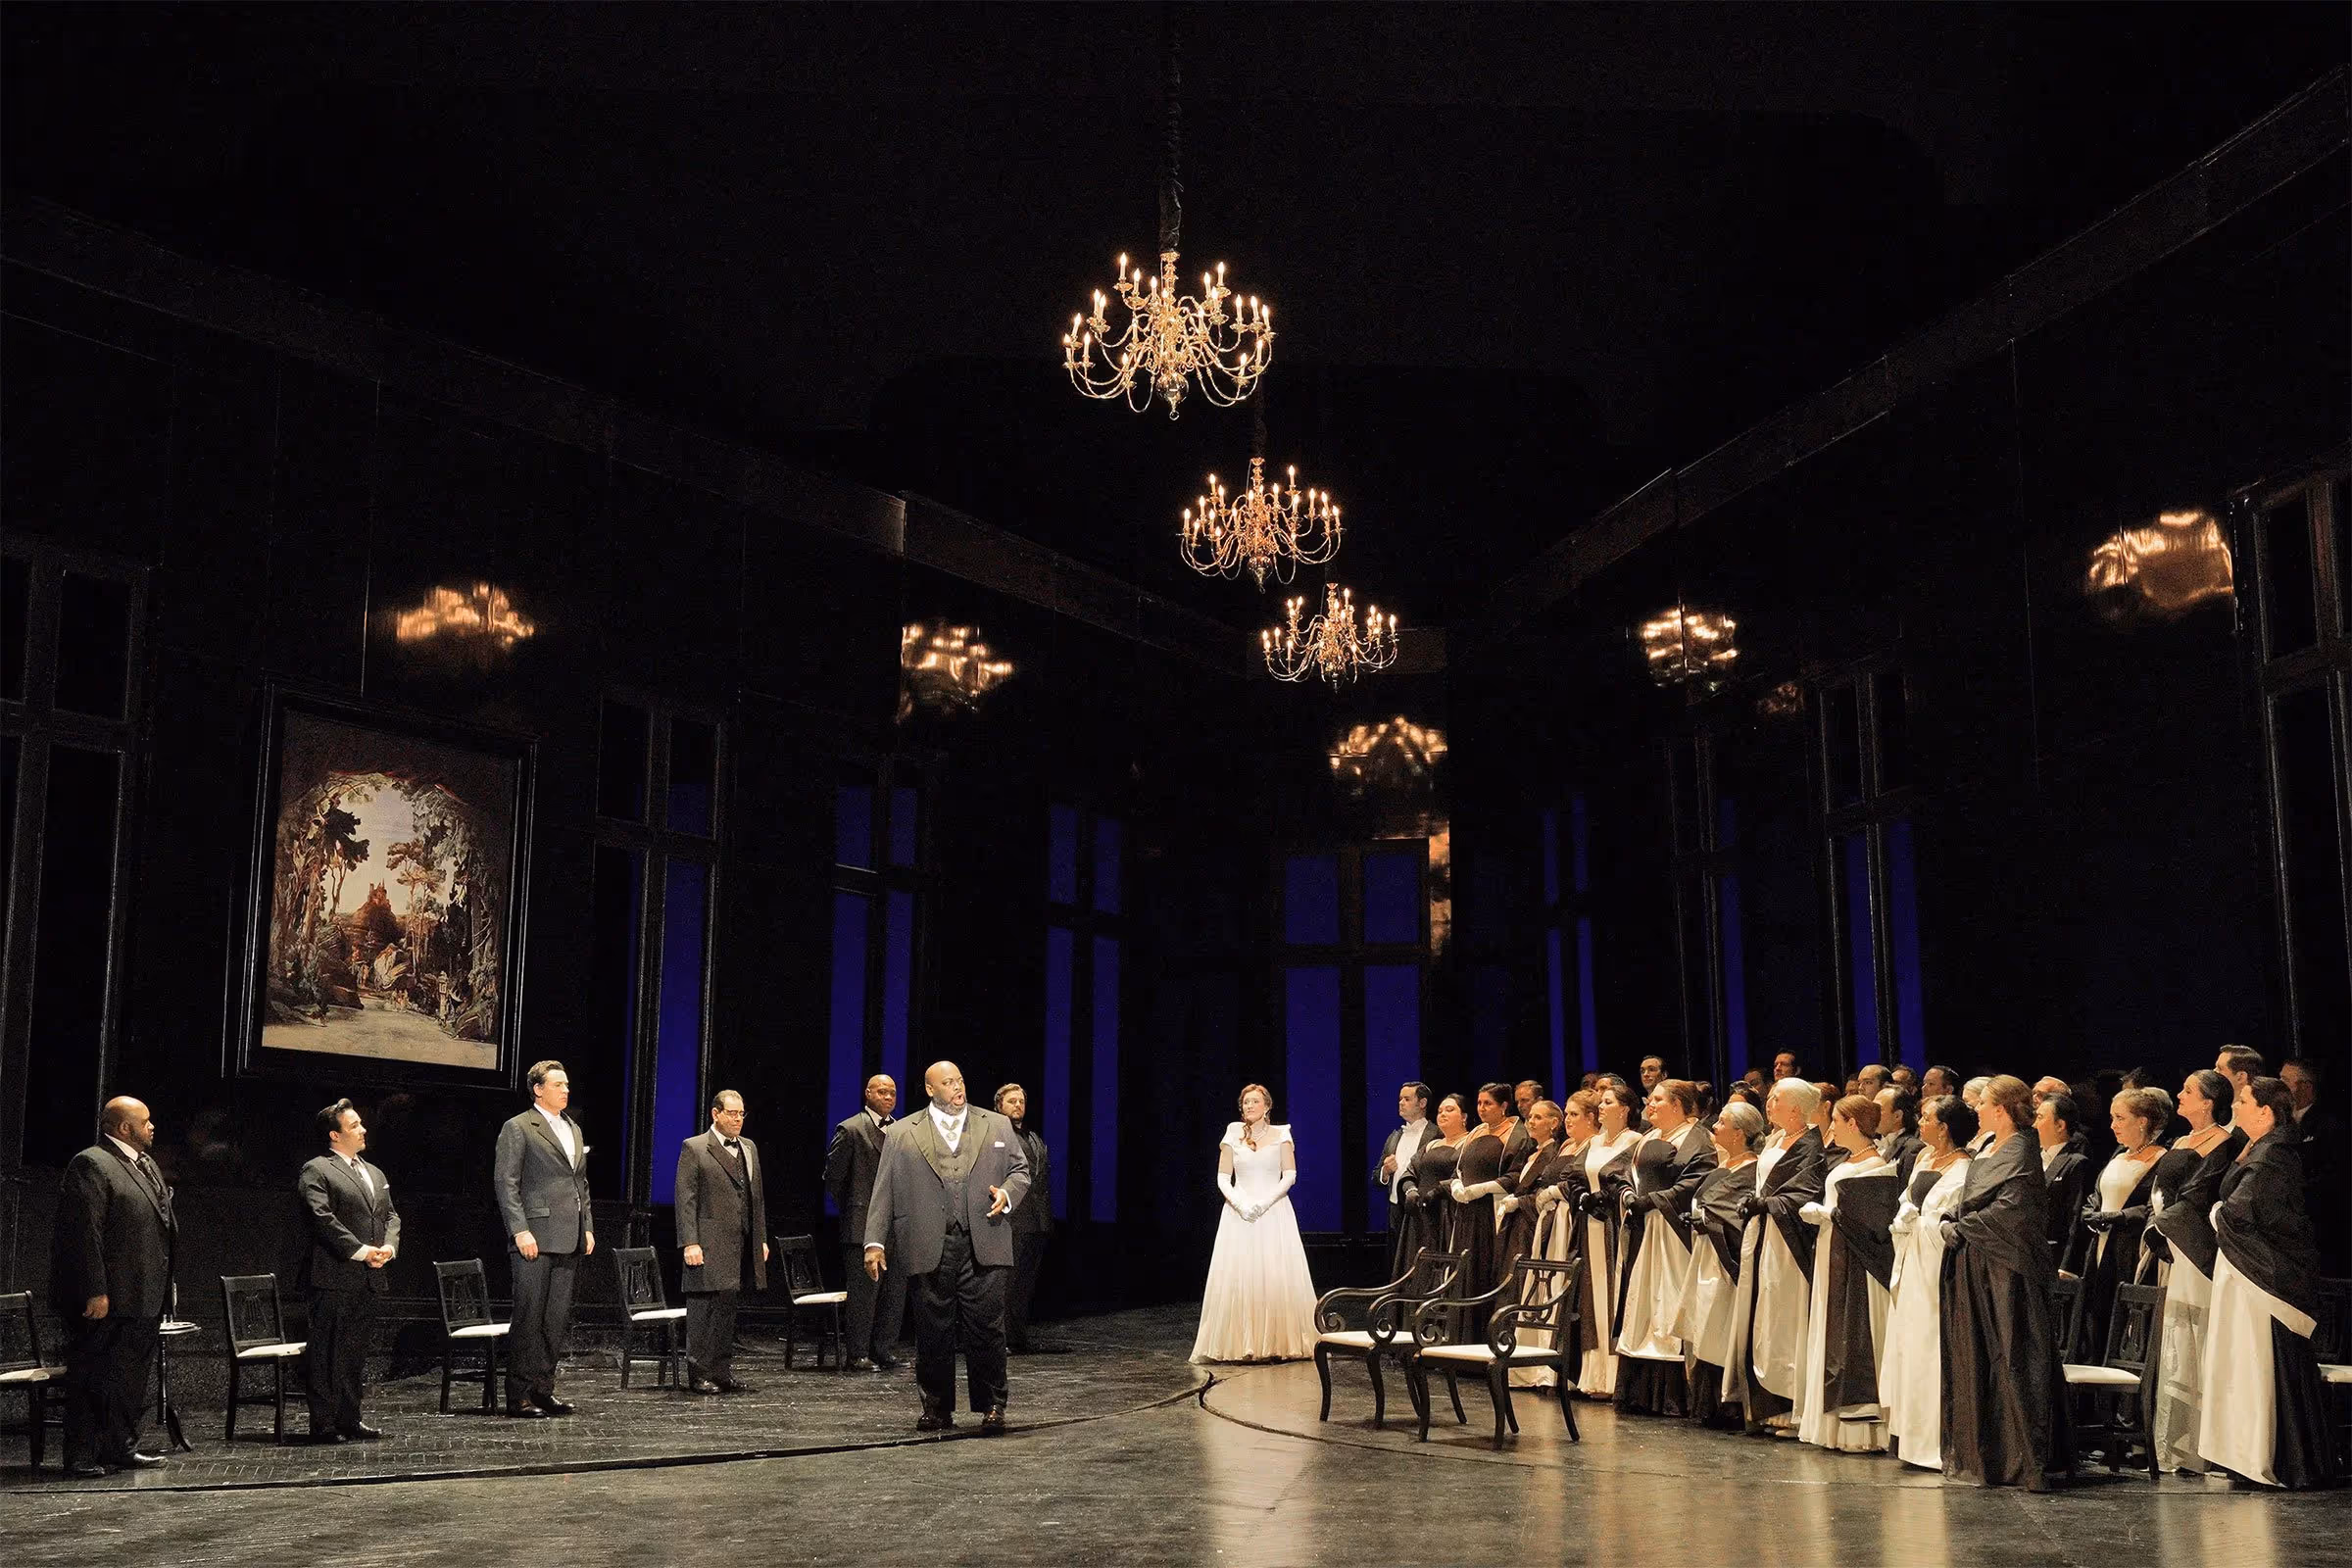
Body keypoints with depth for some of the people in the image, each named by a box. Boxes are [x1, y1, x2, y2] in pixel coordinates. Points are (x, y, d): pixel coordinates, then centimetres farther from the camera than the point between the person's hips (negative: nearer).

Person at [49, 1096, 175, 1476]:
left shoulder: (146, 1165, 18)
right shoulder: (90, 1165, -13)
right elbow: (84, 1234, -19)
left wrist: (163, 1288, 18)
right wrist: (95, 1292, -23)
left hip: (142, 1298, 9)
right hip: (106, 1301, -9)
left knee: (132, 1377, 15)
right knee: (91, 1379, -2)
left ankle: (122, 1447, 23)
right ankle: (82, 1456, 4)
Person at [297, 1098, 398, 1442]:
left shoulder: (375, 1174, 21)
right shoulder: (316, 1172, -5)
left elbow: (391, 1215, 18)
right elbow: (323, 1219, -15)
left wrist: (388, 1246, -2)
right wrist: (360, 1251, -18)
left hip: (369, 1278, 8)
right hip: (334, 1276, -8)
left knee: (356, 1352, 12)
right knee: (327, 1354, -4)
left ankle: (349, 1419, 19)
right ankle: (323, 1424, -1)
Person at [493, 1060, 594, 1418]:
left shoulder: (574, 1130, 19)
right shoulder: (518, 1129, -3)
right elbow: (505, 1183, -9)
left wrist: (587, 1227, 14)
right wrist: (520, 1231, -16)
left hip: (569, 1240, 7)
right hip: (534, 1238, -7)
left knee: (558, 1320, 8)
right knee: (529, 1318, -6)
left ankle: (543, 1389, 15)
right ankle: (518, 1395, -1)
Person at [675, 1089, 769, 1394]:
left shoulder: (749, 1148, 17)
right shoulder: (694, 1149, -3)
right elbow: (686, 1200, -8)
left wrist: (761, 1238, 15)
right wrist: (690, 1243, -15)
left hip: (743, 1247, 6)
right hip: (709, 1249, -6)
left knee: (728, 1311, 10)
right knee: (704, 1311, -3)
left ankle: (723, 1374, 16)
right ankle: (699, 1375, 3)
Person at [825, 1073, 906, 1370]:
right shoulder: (851, 1130, -6)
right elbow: (833, 1176, -3)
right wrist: (850, 1211, 3)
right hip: (864, 1226, -6)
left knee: (895, 1291, 7)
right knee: (864, 1292, -3)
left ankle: (884, 1350, 16)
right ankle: (858, 1355, 4)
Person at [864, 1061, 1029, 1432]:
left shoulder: (997, 1126, 13)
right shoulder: (901, 1134, 8)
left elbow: (1021, 1169, 18)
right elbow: (883, 1192, 6)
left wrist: (1007, 1194, -4)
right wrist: (875, 1242, -1)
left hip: (983, 1245, 0)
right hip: (929, 1249, 0)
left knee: (986, 1329, -2)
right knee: (933, 1332, 4)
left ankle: (991, 1406, 10)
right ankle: (937, 1407, 17)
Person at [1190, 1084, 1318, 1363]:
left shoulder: (1280, 1134, 5)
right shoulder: (1233, 1135, 8)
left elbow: (1289, 1175, -1)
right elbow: (1222, 1177, 4)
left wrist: (1265, 1202, -13)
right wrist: (1240, 1204, -12)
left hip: (1274, 1213, -1)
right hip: (1238, 1214, 1)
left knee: (1278, 1276, -5)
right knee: (1238, 1276, -5)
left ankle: (1280, 1343, 1)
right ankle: (1240, 1344, -3)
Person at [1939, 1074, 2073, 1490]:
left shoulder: (2020, 1151, -13)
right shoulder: (1990, 1149, 14)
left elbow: (2010, 1209, -23)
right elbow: (1968, 1203, 21)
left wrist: (1961, 1227, -14)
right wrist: (1953, 1224, 4)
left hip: (2005, 1270, -9)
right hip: (1975, 1268, 9)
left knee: (2009, 1359, -6)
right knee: (1976, 1357, 12)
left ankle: (2023, 1459, -2)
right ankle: (1982, 1453, 19)